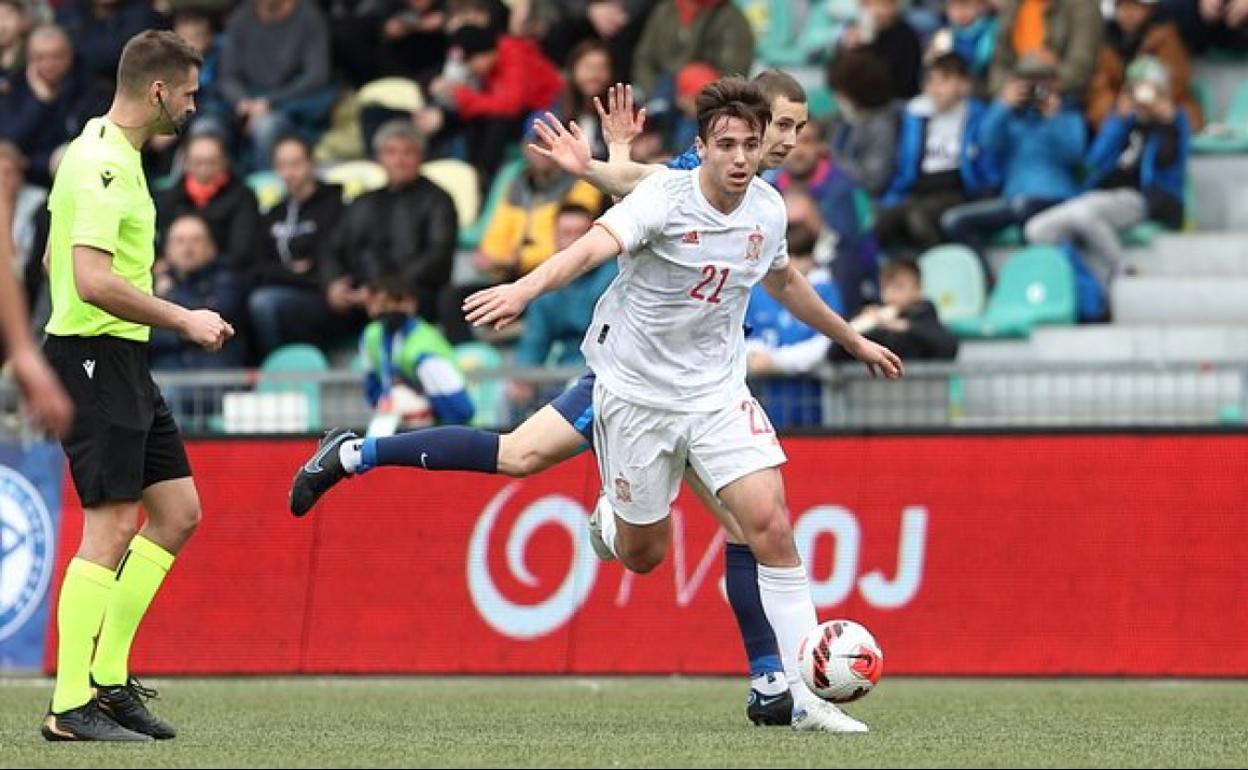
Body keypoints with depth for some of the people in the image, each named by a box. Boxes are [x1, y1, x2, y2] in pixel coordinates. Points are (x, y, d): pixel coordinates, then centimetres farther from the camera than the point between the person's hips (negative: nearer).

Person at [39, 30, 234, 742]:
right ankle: (71, 707, -11)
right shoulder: (103, 166, -18)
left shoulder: (114, 153, 15)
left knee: (178, 511, 10)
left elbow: (59, 261, 25)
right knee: (113, 524, -12)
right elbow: (93, 282, -27)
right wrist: (182, 319, -19)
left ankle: (108, 675, 12)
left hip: (124, 362, 11)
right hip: (94, 355, -11)